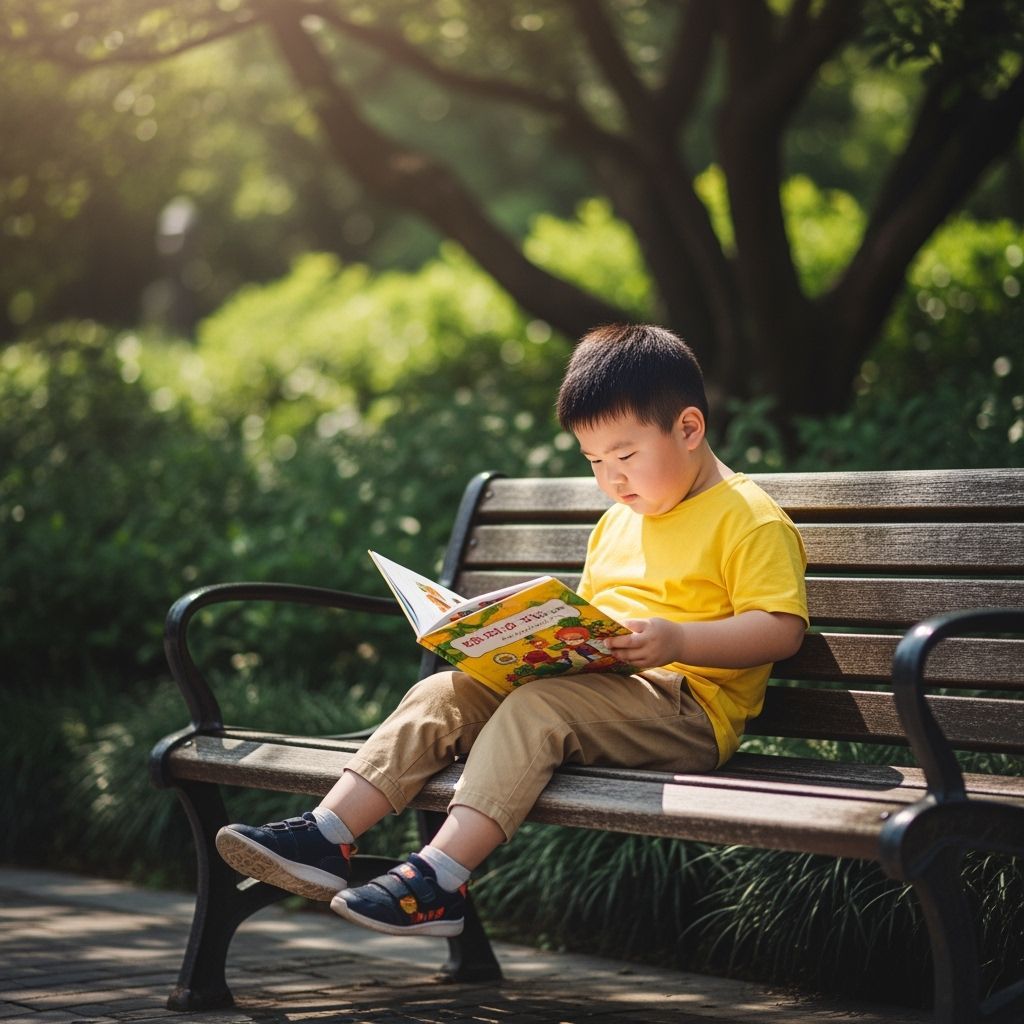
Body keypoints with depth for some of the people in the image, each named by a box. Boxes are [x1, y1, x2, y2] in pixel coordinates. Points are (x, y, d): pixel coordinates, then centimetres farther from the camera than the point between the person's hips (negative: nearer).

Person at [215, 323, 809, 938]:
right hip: (594, 686, 9)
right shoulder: (616, 523, 25)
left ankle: (440, 879, -40)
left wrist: (677, 640, -26)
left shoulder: (750, 520, -4)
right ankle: (327, 836, -18)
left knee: (537, 708, -33)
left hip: (685, 709, -8)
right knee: (443, 695, -8)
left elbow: (782, 630, -13)